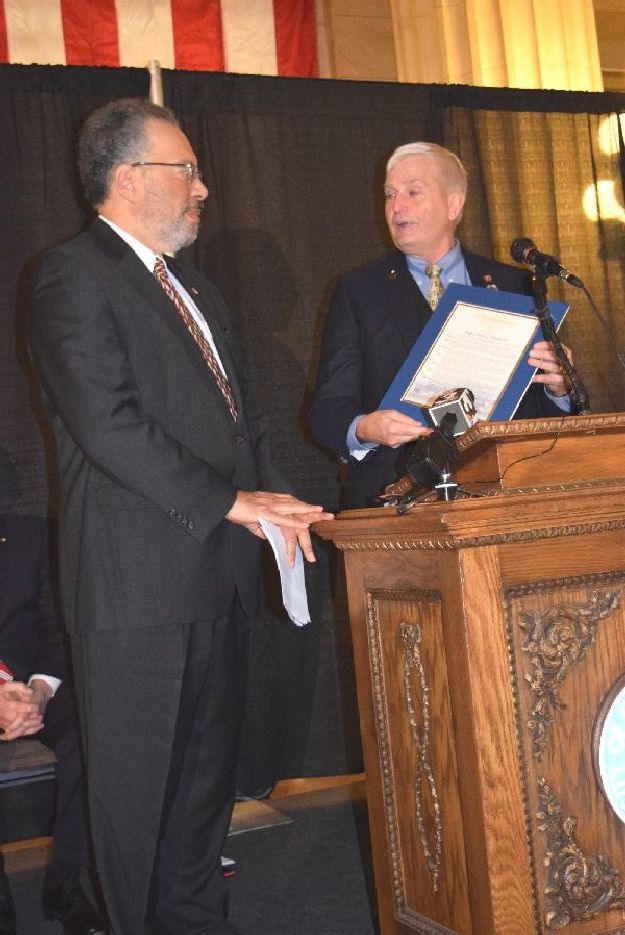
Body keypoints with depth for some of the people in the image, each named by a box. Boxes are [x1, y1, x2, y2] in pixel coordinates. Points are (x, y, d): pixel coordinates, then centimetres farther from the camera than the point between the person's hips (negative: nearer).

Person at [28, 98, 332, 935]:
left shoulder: (194, 288, 20)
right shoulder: (74, 278, -9)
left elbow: (241, 411, 22)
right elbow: (110, 425, -19)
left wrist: (273, 495, 3)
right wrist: (230, 502, -16)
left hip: (218, 575, 8)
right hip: (138, 581, -8)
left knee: (208, 770, 16)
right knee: (139, 782, 4)